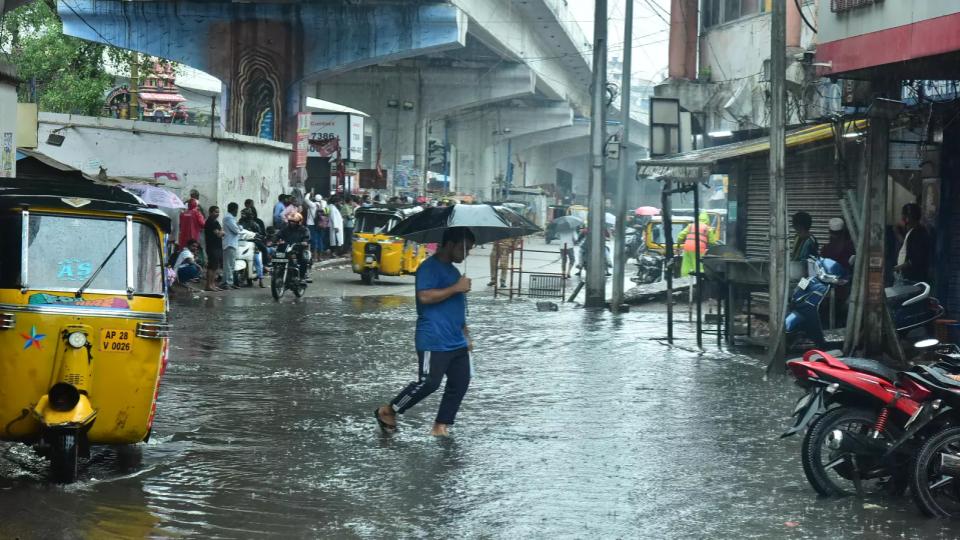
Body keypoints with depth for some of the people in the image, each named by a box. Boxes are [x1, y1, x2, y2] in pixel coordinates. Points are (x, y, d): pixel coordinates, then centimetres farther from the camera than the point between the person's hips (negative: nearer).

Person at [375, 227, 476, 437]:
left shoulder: (453, 270, 20)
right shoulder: (430, 268, -9)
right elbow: (425, 296, -24)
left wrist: (466, 336, 27)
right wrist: (456, 288, -20)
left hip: (456, 342, 9)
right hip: (434, 342, -9)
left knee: (460, 383, 3)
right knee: (429, 382, -11)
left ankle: (441, 426, 11)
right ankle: (387, 411, 5)